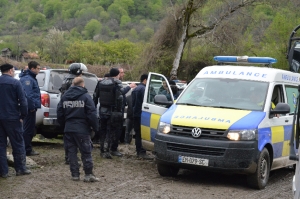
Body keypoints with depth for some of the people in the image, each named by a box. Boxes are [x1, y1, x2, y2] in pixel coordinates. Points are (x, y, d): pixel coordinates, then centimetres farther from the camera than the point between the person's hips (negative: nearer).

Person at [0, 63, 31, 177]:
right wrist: (23, 116, -4)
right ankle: (20, 169, 11)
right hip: (12, 118, -4)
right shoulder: (15, 83, -7)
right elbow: (22, 101, -12)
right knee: (18, 144, 7)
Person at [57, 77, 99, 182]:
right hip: (82, 129, -4)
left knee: (72, 151, 10)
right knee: (86, 152, 1)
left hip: (68, 129, 4)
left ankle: (75, 174, 10)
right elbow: (92, 114, -11)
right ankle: (88, 174, 0)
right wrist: (95, 127, -2)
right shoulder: (86, 96, -7)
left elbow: (60, 113, 11)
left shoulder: (64, 96, 8)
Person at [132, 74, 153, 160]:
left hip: (135, 114, 9)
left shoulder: (135, 89, 18)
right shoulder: (144, 89, -13)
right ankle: (142, 152, -13)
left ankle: (138, 152, 16)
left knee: (138, 134, 12)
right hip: (141, 114, -9)